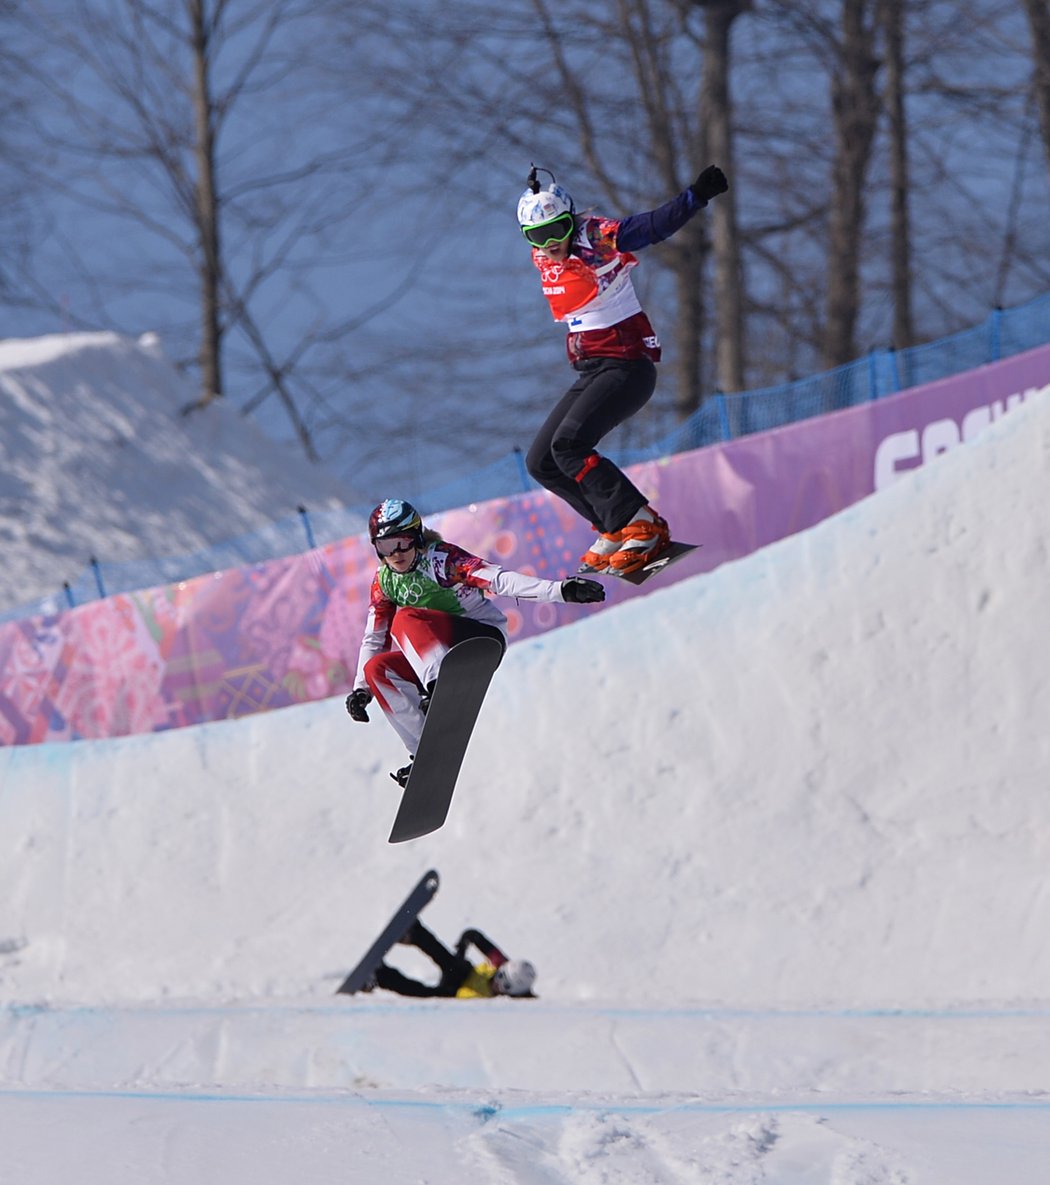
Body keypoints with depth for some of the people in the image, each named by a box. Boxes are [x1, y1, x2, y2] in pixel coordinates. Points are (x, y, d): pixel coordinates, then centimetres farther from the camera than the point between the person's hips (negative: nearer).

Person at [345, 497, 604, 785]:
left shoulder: (439, 558, -14)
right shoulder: (384, 583, 5)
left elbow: (497, 579, -25)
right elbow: (374, 639, 12)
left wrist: (560, 590, -37)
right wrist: (361, 688, 1)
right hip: (440, 656, 7)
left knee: (405, 620, -26)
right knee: (377, 669, -11)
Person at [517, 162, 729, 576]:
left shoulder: (597, 240, -15)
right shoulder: (544, 261, 6)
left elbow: (655, 226, -25)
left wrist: (697, 196, -39)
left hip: (628, 367, -9)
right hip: (589, 373, 9)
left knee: (569, 444, -24)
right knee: (541, 462, 6)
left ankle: (641, 525, -21)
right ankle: (615, 528, 10)